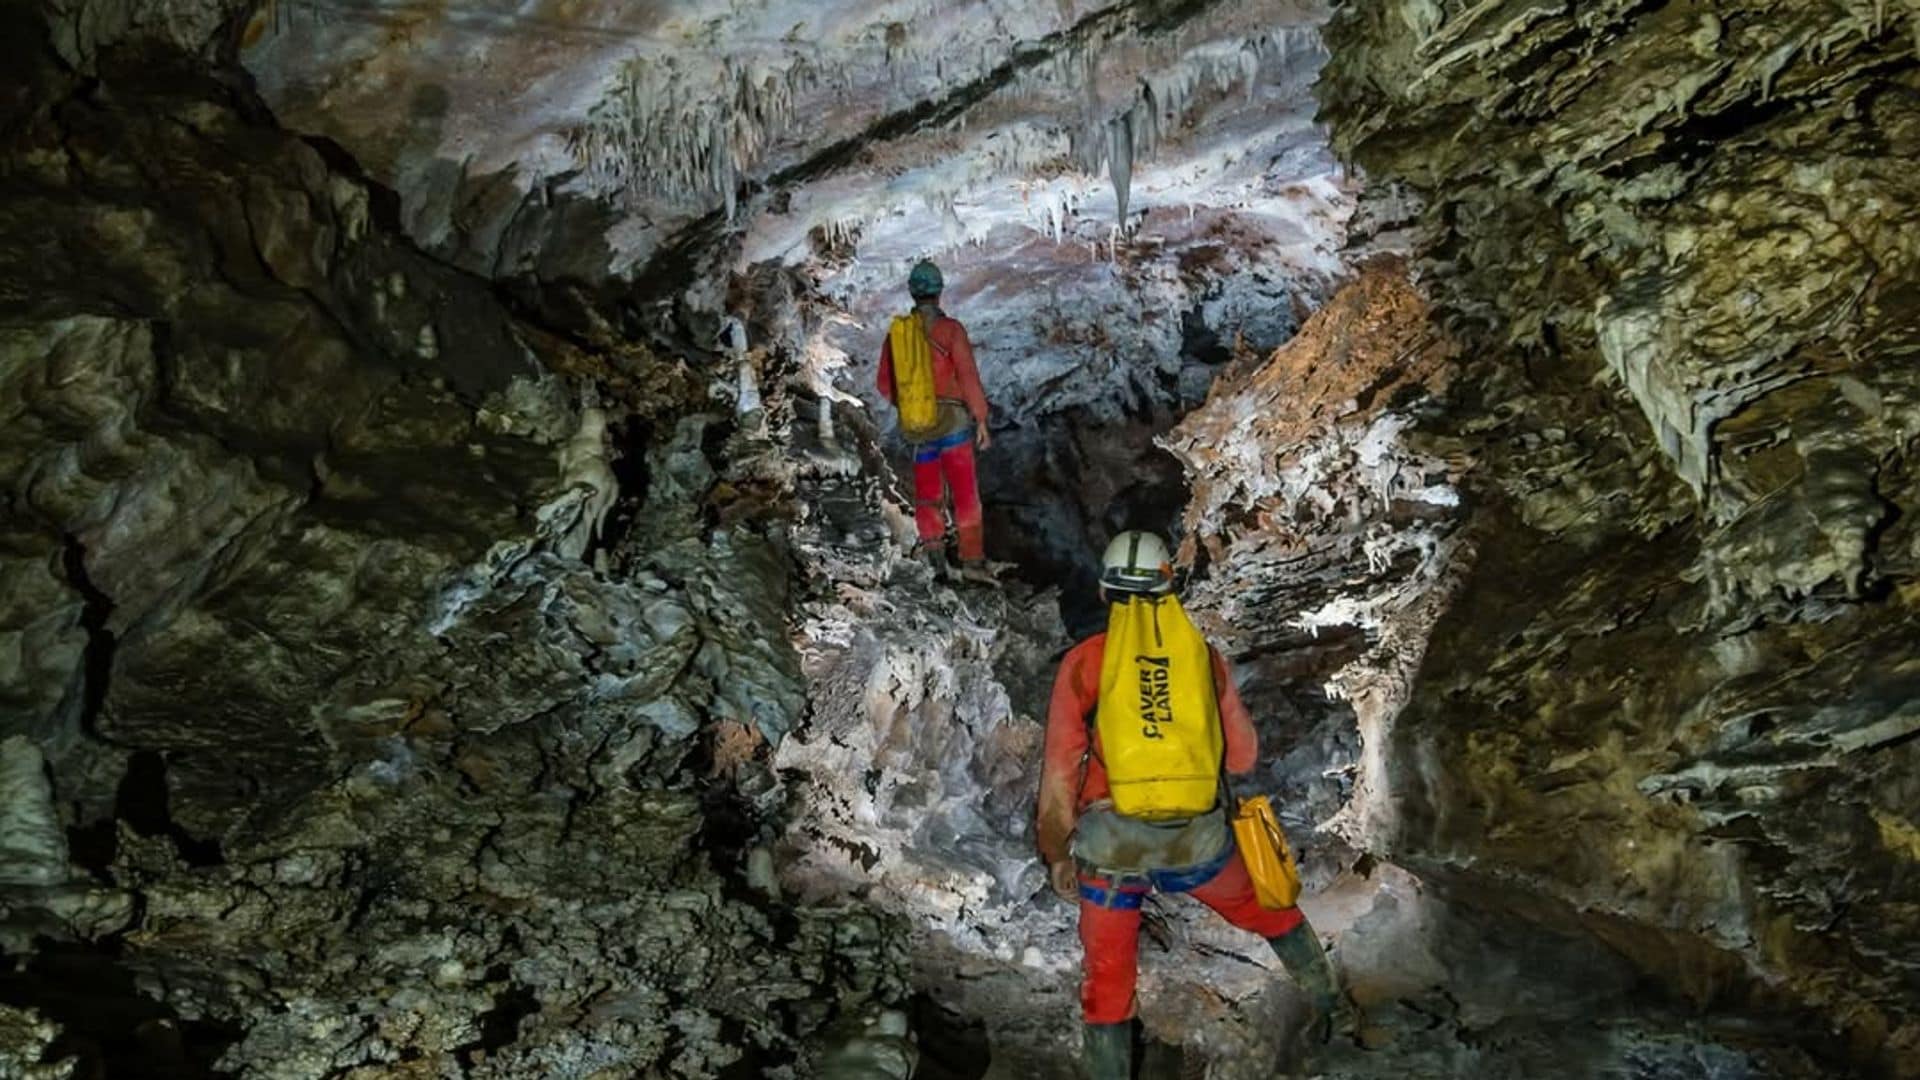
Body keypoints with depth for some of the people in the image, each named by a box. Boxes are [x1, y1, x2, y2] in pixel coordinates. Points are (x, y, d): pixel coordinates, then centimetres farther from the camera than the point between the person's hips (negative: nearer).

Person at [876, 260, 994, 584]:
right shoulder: (951, 328, -6)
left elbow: (885, 384, 10)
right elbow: (968, 375, -11)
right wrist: (981, 420, -7)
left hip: (918, 427, 3)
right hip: (954, 421, -3)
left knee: (927, 495, 14)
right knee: (966, 494, 2)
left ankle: (931, 539, -6)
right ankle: (972, 559, 0)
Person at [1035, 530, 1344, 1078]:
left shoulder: (1082, 663, -7)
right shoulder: (1204, 655, -1)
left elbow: (1059, 775, -5)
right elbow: (1242, 755, 6)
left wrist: (1057, 856, 7)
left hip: (1110, 848, -2)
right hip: (1197, 841, 2)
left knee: (1107, 982, 16)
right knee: (1272, 909, 30)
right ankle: (1327, 1002, 48)